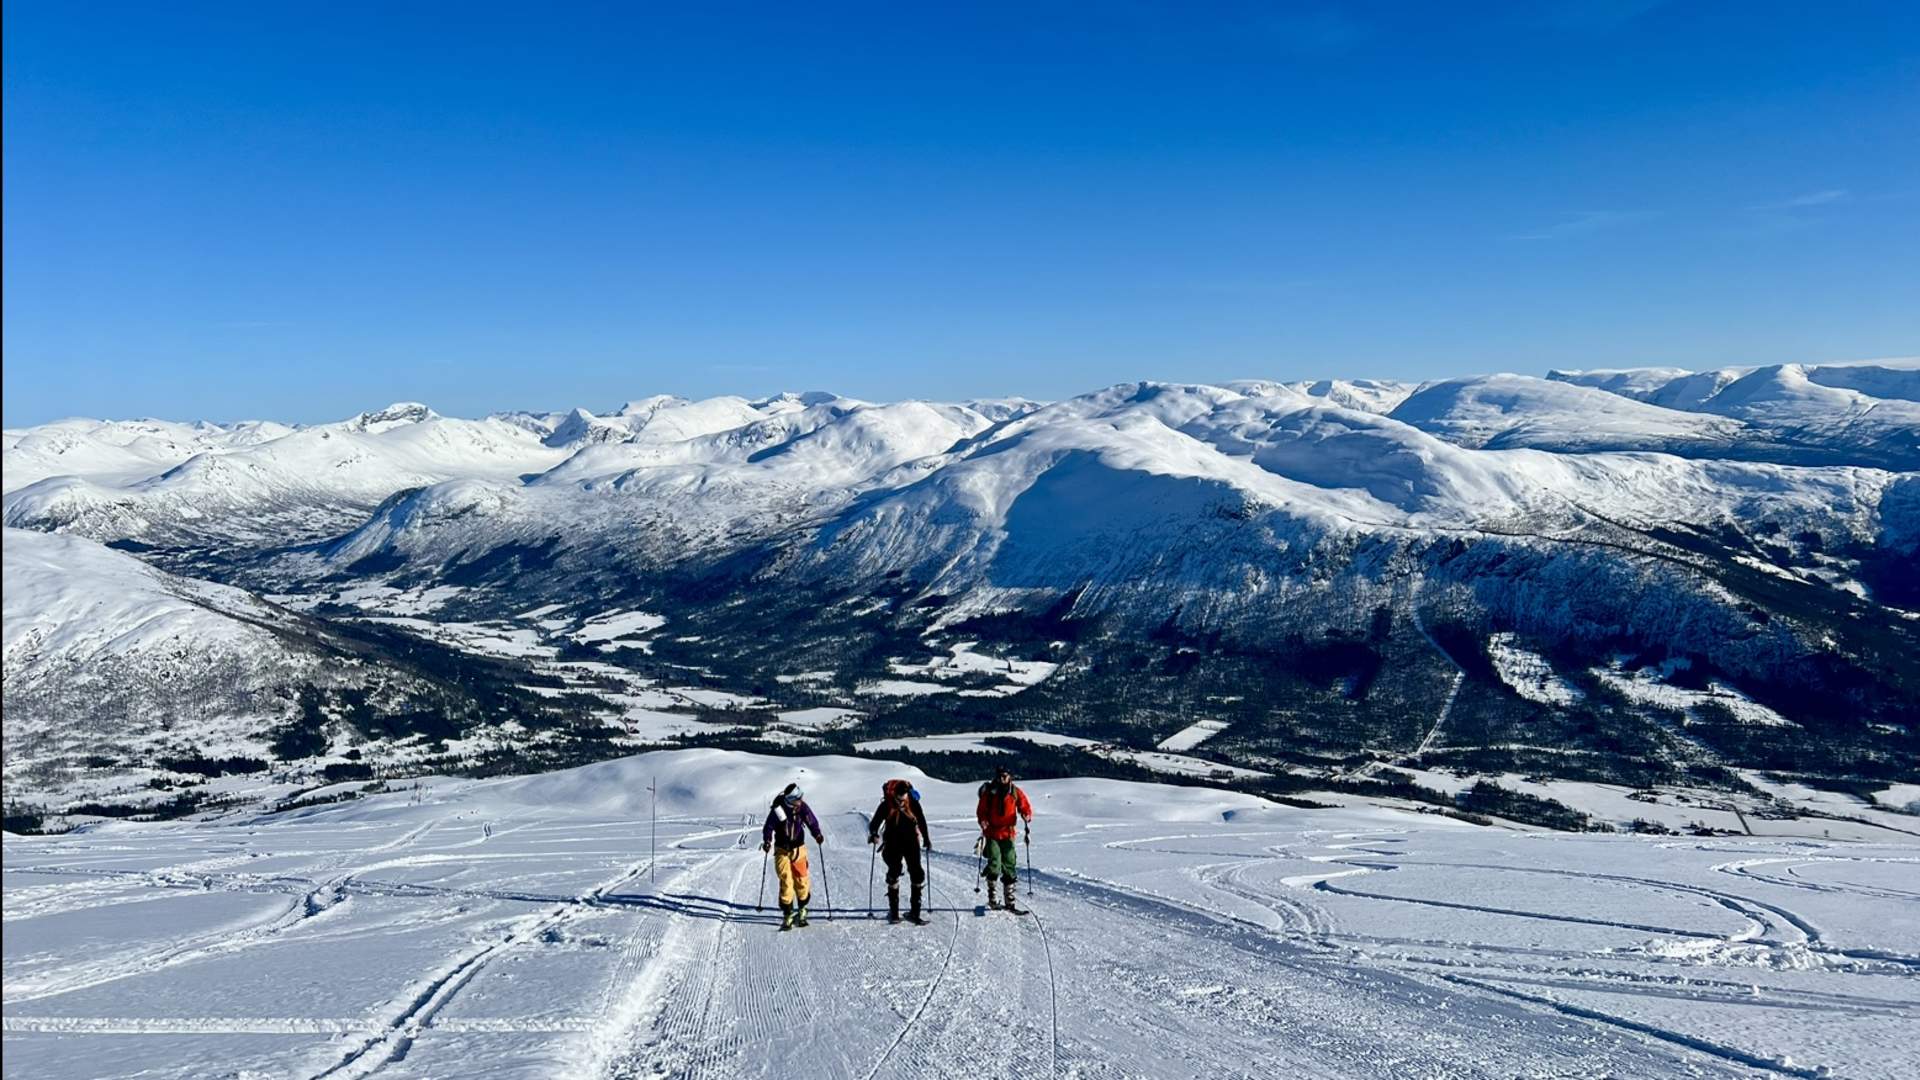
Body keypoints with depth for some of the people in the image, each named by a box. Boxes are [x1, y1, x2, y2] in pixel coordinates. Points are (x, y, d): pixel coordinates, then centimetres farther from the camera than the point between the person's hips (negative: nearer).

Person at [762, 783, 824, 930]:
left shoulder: (803, 808, -11)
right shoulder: (778, 810, -17)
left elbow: (812, 822, -2)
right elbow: (768, 827, -11)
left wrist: (817, 835, -19)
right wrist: (767, 841, -28)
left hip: (798, 849, 2)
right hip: (782, 850, -2)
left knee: (801, 881, 2)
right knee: (786, 881, -8)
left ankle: (802, 909, 23)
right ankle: (787, 914, 2)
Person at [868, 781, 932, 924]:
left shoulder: (913, 803, -10)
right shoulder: (886, 805, -14)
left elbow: (921, 821, 6)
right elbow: (874, 823, -10)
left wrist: (926, 838, 15)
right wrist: (874, 835, -30)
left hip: (911, 842, 1)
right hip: (893, 844, -1)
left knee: (917, 874, -5)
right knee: (894, 873, -7)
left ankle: (915, 912, 1)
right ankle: (893, 911, 5)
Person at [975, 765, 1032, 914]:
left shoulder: (1015, 791, 1)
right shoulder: (989, 792, -3)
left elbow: (1025, 807, 4)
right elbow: (981, 811, 1)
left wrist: (1027, 816, -17)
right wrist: (983, 822, -17)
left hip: (1008, 833, 2)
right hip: (992, 833, -2)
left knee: (1010, 865, 3)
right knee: (994, 864, -13)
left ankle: (1010, 900, 11)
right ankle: (991, 896, 5)